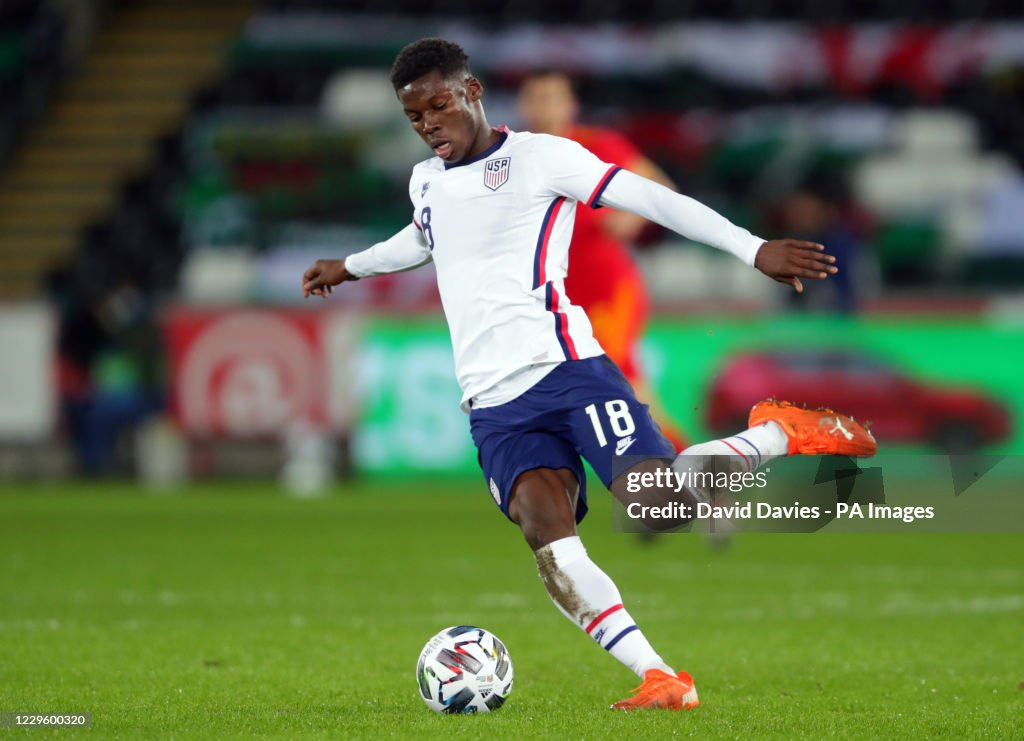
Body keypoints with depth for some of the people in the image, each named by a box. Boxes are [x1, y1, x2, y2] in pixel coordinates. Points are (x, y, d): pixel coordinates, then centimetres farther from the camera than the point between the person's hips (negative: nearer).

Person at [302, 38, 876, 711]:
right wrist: (349, 267, 63)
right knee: (547, 533, -22)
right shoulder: (426, 184, 21)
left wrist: (754, 249, -12)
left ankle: (777, 435, 4)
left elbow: (650, 198, -4)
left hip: (564, 366, -5)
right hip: (495, 403, 5)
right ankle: (661, 679, -23)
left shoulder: (539, 157, 1)